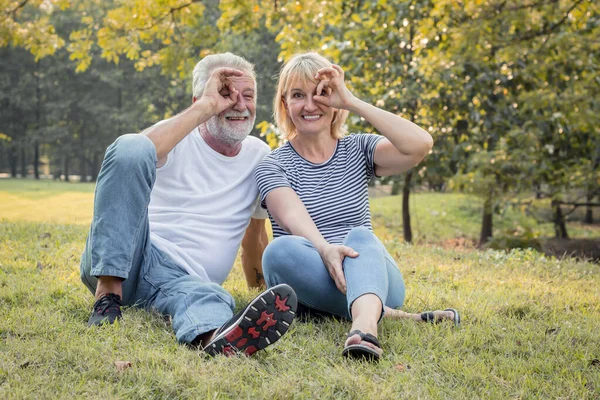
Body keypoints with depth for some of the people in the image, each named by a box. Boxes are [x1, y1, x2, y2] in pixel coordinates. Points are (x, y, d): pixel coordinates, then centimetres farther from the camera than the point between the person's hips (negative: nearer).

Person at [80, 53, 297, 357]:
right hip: (113, 261, -2)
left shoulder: (259, 156, 13)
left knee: (213, 299, -37)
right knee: (131, 146, -26)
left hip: (177, 279, 3)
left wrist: (259, 287, 30)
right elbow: (134, 155, -25)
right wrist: (204, 108, -21)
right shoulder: (178, 138, 0)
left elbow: (255, 232, 26)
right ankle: (108, 295, -28)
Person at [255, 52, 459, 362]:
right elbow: (293, 217, -16)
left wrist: (352, 102, -9)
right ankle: (389, 315, -32)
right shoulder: (272, 166, 6)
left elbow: (420, 145, -9)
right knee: (280, 250, -31)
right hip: (311, 287, -1)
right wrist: (325, 249, -37)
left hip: (372, 276, 1)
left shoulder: (357, 150, 11)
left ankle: (364, 322, -60)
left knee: (360, 236, -31)